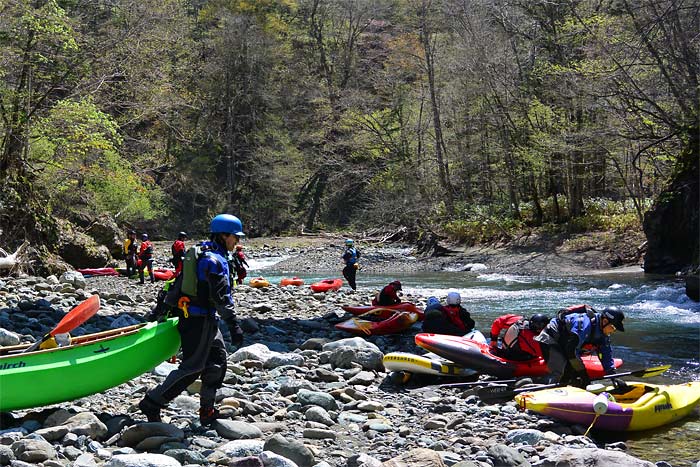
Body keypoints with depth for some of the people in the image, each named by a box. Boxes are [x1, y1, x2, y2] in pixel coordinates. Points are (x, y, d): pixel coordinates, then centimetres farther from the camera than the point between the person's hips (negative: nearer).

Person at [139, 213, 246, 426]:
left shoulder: (201, 254, 16)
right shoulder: (215, 260, -17)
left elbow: (178, 282, 20)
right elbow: (221, 297, -23)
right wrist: (234, 326, -23)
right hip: (200, 320, -11)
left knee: (217, 360, 13)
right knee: (192, 367, -6)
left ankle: (207, 412, 16)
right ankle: (152, 403, -2)